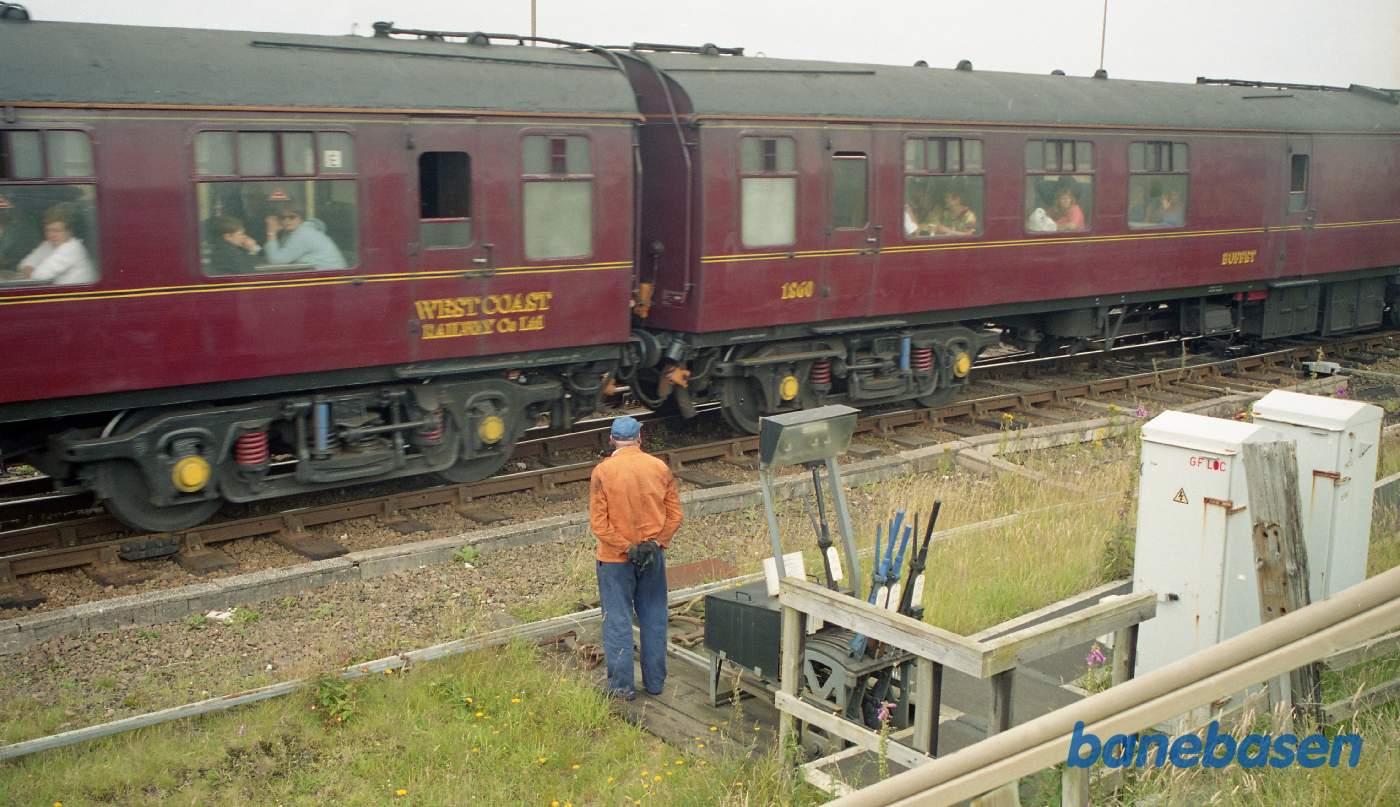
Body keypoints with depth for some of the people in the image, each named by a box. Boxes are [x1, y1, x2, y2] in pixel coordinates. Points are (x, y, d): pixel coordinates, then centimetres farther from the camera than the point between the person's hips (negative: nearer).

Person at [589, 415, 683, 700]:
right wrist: (656, 543, -2)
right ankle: (655, 681, 22)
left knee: (618, 621, 6)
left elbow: (599, 523, -15)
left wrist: (626, 547, -11)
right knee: (654, 619, 14)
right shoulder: (659, 468, -3)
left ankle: (622, 686, 11)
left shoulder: (603, 471, -12)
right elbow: (675, 515, -2)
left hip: (615, 559, -3)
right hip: (653, 557, 3)